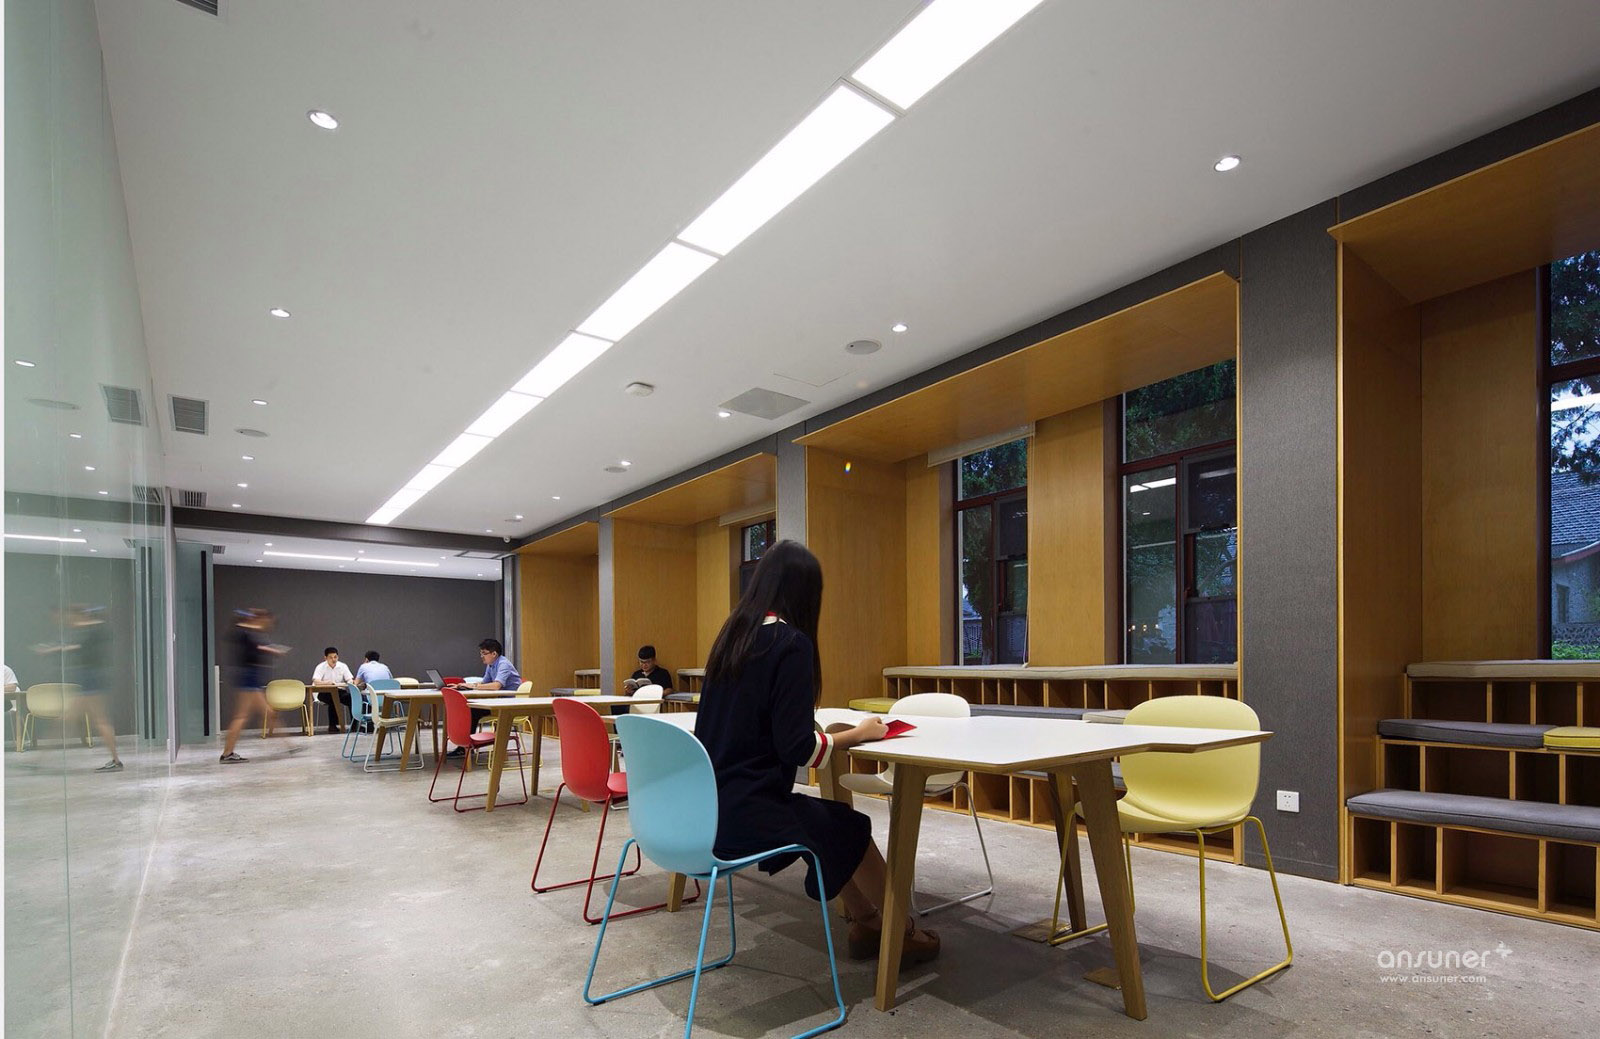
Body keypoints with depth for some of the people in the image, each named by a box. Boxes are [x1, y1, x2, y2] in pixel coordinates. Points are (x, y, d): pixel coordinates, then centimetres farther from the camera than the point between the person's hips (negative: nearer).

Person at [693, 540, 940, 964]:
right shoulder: (791, 643, -17)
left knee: (831, 821, 23)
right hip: (745, 814, -7)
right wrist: (859, 734, -4)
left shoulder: (732, 636, 5)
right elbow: (797, 748, -19)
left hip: (707, 807, 7)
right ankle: (900, 932, 35)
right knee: (853, 829, 16)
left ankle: (868, 924, 35)